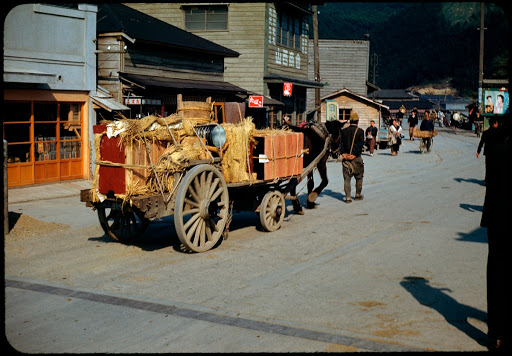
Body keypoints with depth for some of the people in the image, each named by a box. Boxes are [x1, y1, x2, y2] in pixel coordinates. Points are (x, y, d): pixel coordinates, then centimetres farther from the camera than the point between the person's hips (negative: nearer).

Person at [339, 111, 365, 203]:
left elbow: (340, 143, -2)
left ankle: (348, 197, -2)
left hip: (346, 157, 2)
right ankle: (358, 195, 23)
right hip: (356, 158, -2)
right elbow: (361, 144, -12)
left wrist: (343, 153, -7)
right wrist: (354, 155, -11)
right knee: (359, 177, 15)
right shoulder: (360, 131, -4)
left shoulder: (343, 131, 5)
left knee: (347, 178, 4)